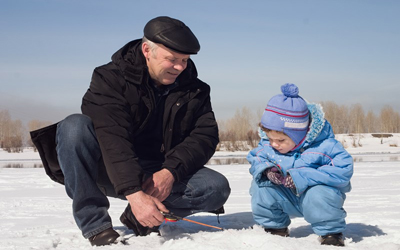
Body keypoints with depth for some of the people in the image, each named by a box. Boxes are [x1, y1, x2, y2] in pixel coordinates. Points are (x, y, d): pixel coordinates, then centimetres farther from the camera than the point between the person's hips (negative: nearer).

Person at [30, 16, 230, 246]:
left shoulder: (194, 90, 2)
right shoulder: (111, 78, -12)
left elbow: (206, 135, -7)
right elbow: (112, 139, -26)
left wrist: (170, 172, -25)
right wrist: (134, 193, -39)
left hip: (161, 174, 3)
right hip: (109, 173, -3)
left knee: (217, 187, -22)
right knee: (74, 126, -30)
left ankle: (138, 218, -4)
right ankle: (95, 226, -25)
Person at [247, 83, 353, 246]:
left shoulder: (323, 146, -26)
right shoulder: (267, 144, -9)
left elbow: (344, 169, -33)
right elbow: (254, 158, 5)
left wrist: (301, 177, -38)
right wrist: (266, 169, -23)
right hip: (288, 200, 4)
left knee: (319, 194, -37)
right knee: (260, 184, -18)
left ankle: (331, 233, -7)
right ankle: (274, 228, 4)